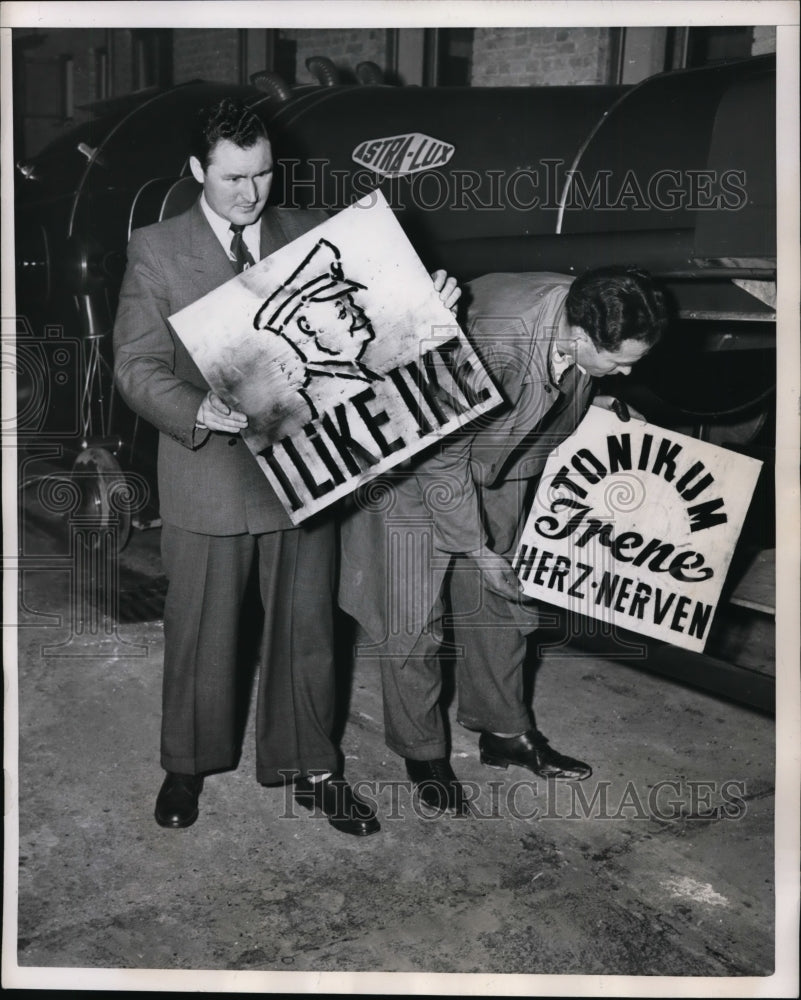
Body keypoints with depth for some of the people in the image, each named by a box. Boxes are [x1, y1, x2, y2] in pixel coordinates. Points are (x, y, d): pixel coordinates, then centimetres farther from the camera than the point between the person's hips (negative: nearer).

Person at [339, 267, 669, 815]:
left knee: (500, 604, 14)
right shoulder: (492, 343, -39)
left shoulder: (584, 312, -18)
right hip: (416, 468, -6)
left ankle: (505, 733, 32)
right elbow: (443, 460, -27)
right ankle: (423, 754, 19)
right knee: (414, 620, 1)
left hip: (499, 471, 7)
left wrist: (589, 401, -7)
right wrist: (477, 549, -20)